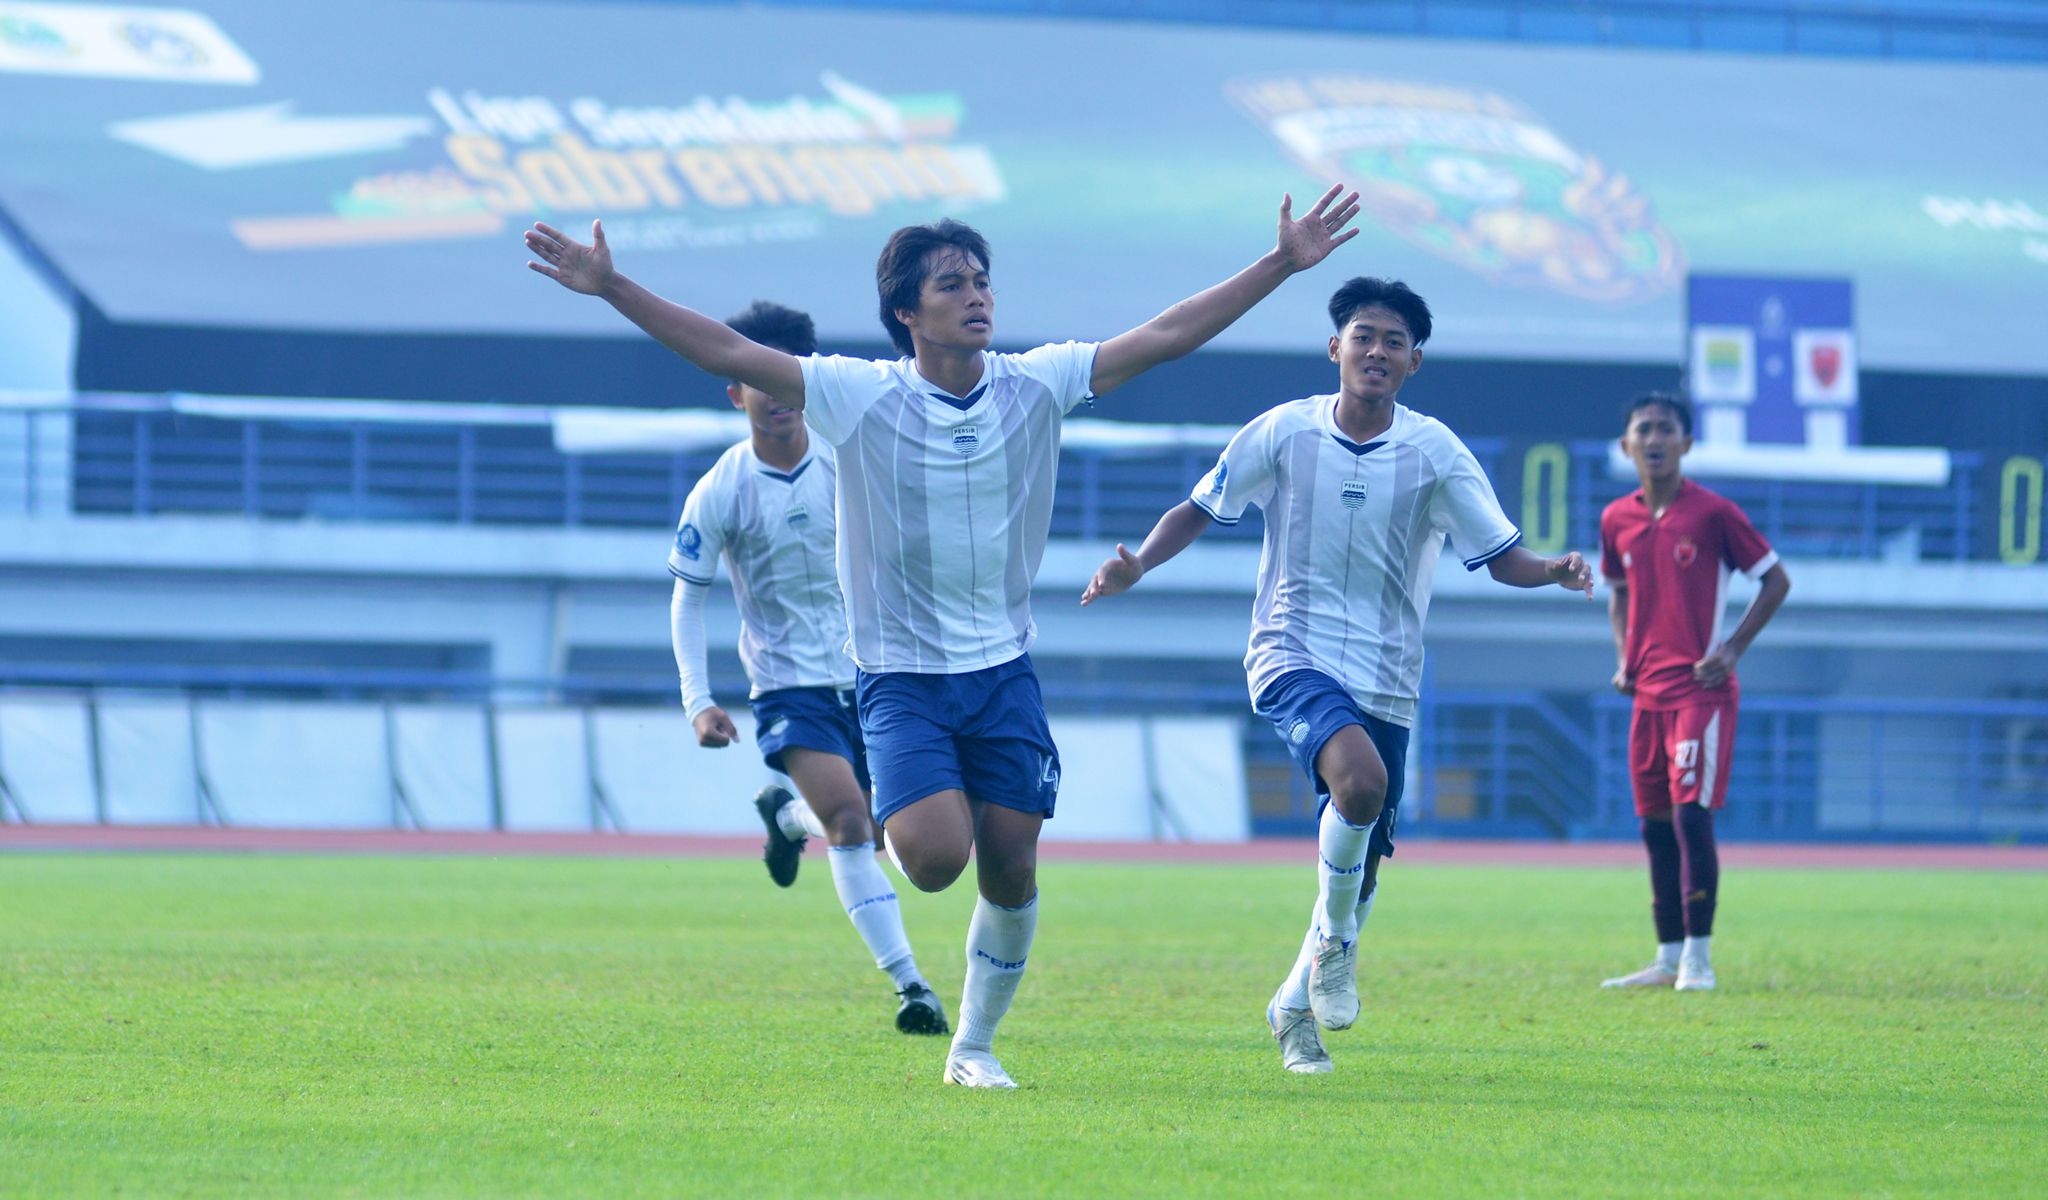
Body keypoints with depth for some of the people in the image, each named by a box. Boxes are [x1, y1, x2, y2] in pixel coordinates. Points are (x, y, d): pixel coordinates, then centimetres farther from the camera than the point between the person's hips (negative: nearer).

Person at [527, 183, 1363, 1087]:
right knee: (936, 856, -22)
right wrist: (611, 288, -22)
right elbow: (727, 353, -14)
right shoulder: (859, 398, -9)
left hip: (1005, 672, 3)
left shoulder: (1035, 386, -1)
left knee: (1010, 873, 1)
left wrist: (1284, 264, -3)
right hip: (899, 675, -3)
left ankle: (974, 1046, 20)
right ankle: (894, 821, 15)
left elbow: (1168, 335, 0)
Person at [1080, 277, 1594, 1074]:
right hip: (1292, 654, -3)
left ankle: (1296, 1006, 30)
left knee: (1360, 866, 6)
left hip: (1386, 680, 3)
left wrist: (1553, 572, -23)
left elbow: (1501, 555, -2)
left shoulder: (1435, 453, -2)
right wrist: (1138, 565, -10)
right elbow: (1199, 510, 7)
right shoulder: (1284, 432, -3)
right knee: (1361, 777, -32)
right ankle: (1335, 943, -10)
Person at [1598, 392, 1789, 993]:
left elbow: (1775, 579, -1)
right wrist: (1624, 659, 9)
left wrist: (1733, 648, -9)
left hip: (1702, 689, -6)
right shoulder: (1617, 520, 7)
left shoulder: (1713, 513, -8)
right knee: (1654, 823, 8)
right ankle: (1669, 958, 15)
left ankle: (1698, 956, -8)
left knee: (1692, 813, -13)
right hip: (1648, 692, 6)